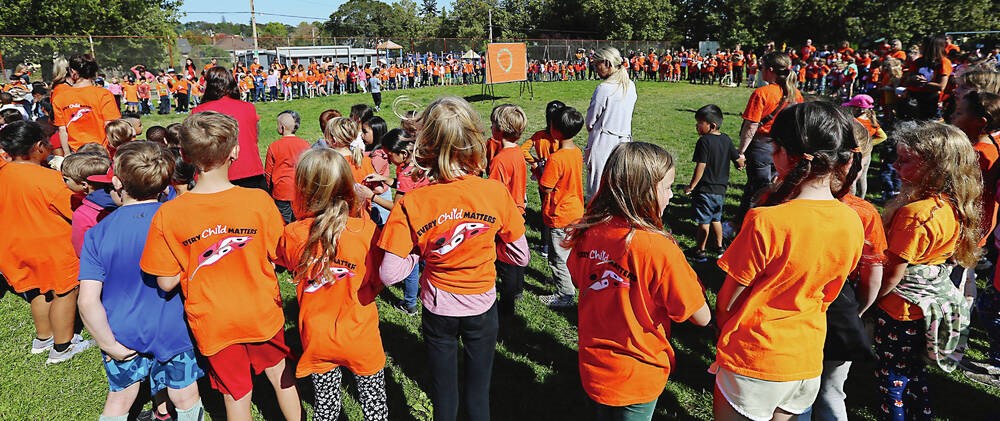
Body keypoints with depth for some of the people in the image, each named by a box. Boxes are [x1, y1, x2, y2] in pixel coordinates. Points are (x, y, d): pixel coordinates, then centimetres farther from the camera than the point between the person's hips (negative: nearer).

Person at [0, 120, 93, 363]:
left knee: (39, 291, 25)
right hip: (52, 247, -7)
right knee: (65, 293, 9)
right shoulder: (47, 178, -26)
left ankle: (43, 338, 40)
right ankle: (62, 347, 19)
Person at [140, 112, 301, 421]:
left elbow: (166, 282, -11)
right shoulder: (259, 200, -18)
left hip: (213, 323, 0)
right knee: (280, 374, 24)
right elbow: (278, 258, -9)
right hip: (262, 313, 0)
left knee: (237, 395, 18)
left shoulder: (167, 215, -18)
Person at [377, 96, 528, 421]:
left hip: (438, 311, 0)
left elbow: (389, 274, -20)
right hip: (482, 308, 1)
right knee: (478, 395, 20)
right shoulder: (496, 193, -18)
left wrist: (419, 252, -3)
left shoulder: (411, 204, -20)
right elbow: (520, 257, -8)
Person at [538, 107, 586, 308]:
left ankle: (565, 295, 17)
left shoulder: (556, 159, -27)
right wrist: (546, 169, 5)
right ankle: (562, 278, 44)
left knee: (557, 257, 7)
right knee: (569, 251, 26)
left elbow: (546, 188, -20)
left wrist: (537, 172, -5)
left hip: (560, 215, -8)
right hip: (576, 211, 8)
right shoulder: (577, 152, -1)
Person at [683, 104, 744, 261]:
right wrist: (741, 165, 34)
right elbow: (739, 160, 11)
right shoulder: (726, 139, 4)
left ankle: (700, 251, 9)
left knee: (703, 222, 1)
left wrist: (691, 187, -12)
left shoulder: (704, 141, -18)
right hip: (720, 188, 7)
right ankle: (719, 247, 31)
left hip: (705, 189, -7)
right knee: (716, 219, 21)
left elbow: (700, 167, -20)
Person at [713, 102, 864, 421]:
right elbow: (826, 295, 7)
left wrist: (722, 328, 5)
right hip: (808, 363, 6)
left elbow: (727, 301, -15)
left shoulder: (766, 221, -26)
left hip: (752, 361, -5)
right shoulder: (853, 224, -6)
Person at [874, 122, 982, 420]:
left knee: (892, 377, 9)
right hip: (934, 304, 9)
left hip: (901, 309, -8)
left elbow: (894, 274, -24)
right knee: (913, 372, 25)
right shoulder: (954, 207, -1)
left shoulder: (913, 213, -28)